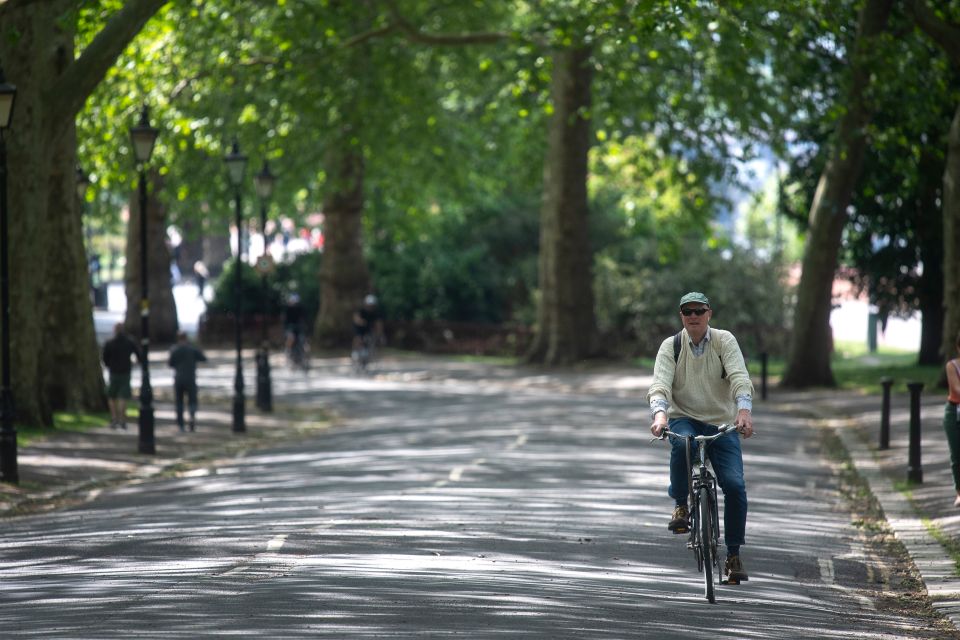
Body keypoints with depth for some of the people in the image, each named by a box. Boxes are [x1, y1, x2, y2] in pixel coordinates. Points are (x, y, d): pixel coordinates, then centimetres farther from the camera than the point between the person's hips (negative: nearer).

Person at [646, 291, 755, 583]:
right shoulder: (671, 346, -1)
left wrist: (744, 409, -36)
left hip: (721, 422, 0)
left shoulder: (724, 341, -3)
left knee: (734, 484, -15)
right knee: (682, 443, -37)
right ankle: (680, 506, -13)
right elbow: (660, 384, -15)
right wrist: (660, 413, -36)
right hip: (684, 418, 0)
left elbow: (739, 376, -17)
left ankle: (733, 554, 0)